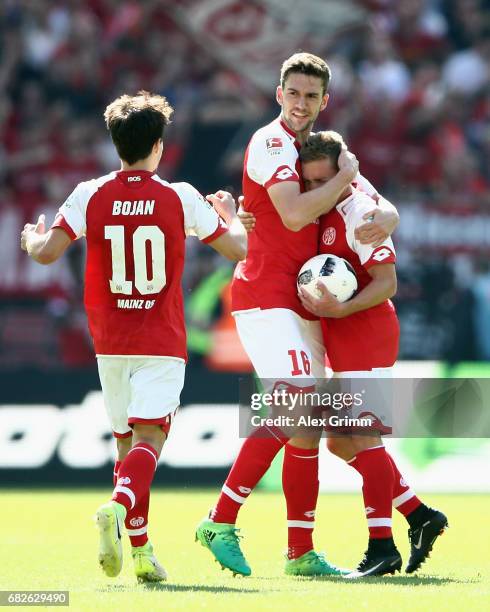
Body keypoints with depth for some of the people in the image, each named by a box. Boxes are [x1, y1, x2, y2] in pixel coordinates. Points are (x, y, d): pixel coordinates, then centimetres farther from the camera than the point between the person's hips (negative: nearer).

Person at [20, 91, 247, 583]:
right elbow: (238, 248, 3)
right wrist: (228, 213, 24)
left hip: (109, 341, 3)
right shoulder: (181, 198, -4)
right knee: (148, 438, -10)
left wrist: (32, 237, 16)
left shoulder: (90, 196, -2)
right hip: (162, 341, -3)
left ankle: (141, 552, 13)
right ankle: (118, 507, -39)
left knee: (126, 441, 14)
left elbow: (47, 252, -8)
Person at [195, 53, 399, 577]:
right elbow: (294, 215, -22)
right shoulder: (271, 143, -8)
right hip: (267, 294, -9)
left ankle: (301, 553, 10)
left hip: (301, 304, 9)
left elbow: (379, 206, 18)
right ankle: (221, 522, -17)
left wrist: (385, 216, -5)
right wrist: (344, 177, -10)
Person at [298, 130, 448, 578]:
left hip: (365, 336, -10)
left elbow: (387, 283, -19)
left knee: (361, 439, -11)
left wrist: (342, 309, -33)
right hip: (344, 344, 10)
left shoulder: (359, 213, -14)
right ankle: (420, 516, 16)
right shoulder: (324, 215, 15)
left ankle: (382, 548, -10)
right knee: (341, 442, 12)